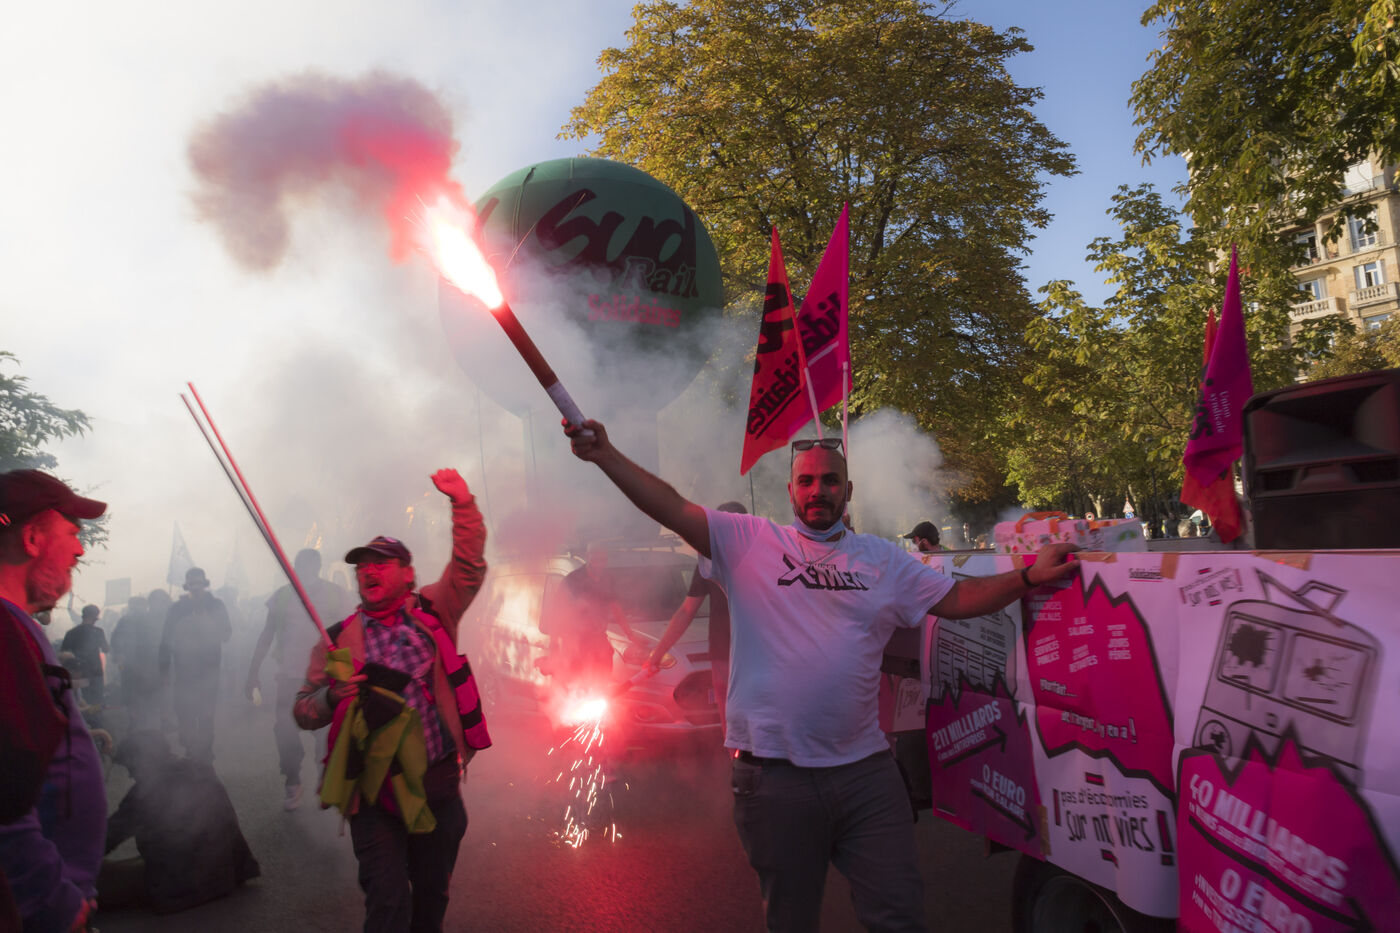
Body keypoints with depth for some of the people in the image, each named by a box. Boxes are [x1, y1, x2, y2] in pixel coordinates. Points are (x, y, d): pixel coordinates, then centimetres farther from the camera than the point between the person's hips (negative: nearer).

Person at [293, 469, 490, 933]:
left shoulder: (433, 612, 3)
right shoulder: (338, 640, 2)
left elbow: (469, 566, -8)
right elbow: (304, 712, 4)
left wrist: (462, 503, -20)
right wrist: (332, 695, -18)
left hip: (438, 779, 2)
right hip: (375, 788, -1)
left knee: (433, 891, 17)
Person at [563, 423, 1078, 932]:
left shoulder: (882, 557, 9)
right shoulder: (750, 541, 0)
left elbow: (957, 599, 9)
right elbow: (675, 510, -8)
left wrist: (1029, 576, -3)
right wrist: (605, 454, -17)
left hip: (866, 770, 2)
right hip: (773, 775, -2)